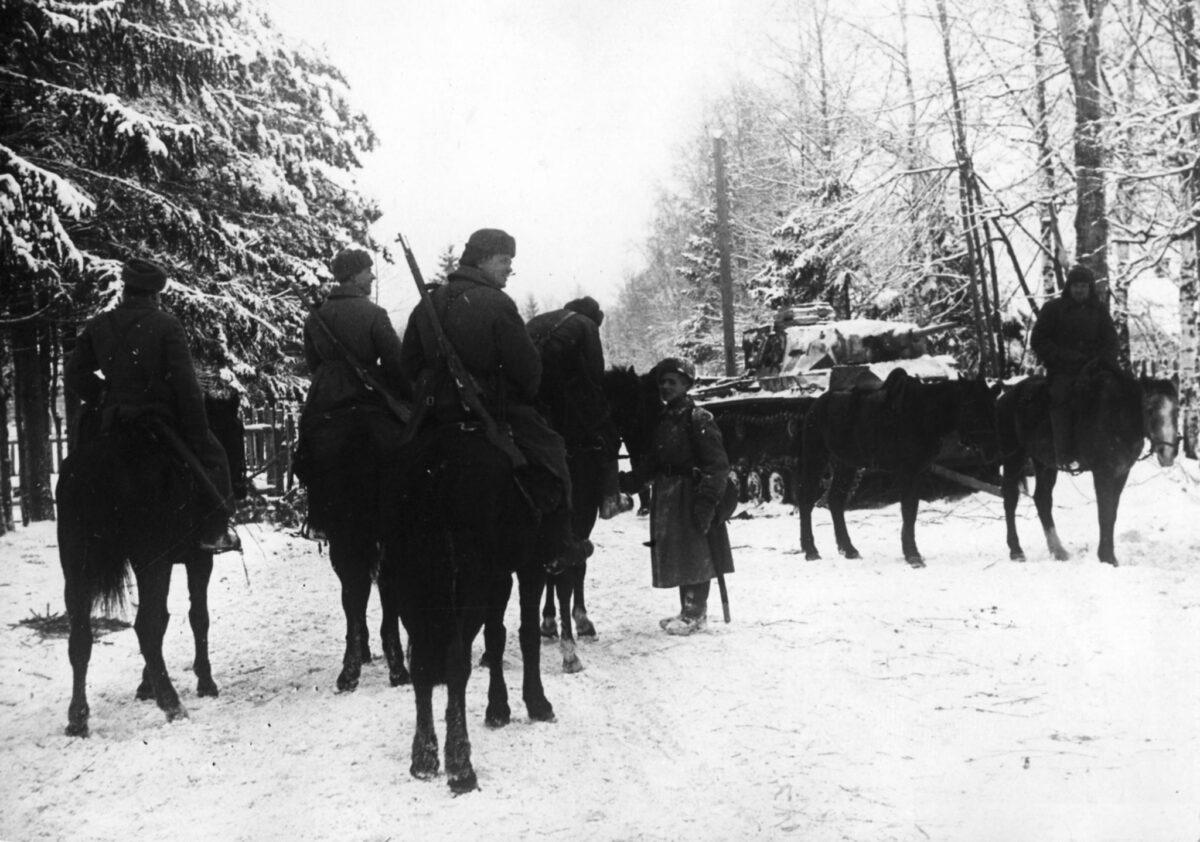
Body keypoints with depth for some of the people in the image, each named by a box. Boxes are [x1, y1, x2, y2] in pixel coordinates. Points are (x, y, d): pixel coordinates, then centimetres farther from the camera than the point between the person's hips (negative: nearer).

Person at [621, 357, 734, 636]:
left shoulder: (699, 419, -11)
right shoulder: (663, 419, 13)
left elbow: (717, 464, -15)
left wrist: (707, 498, -22)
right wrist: (633, 479, 8)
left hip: (692, 493, -8)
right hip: (666, 495, 8)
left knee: (695, 553, -3)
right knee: (677, 555, 12)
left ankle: (694, 613, 4)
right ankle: (690, 611, 21)